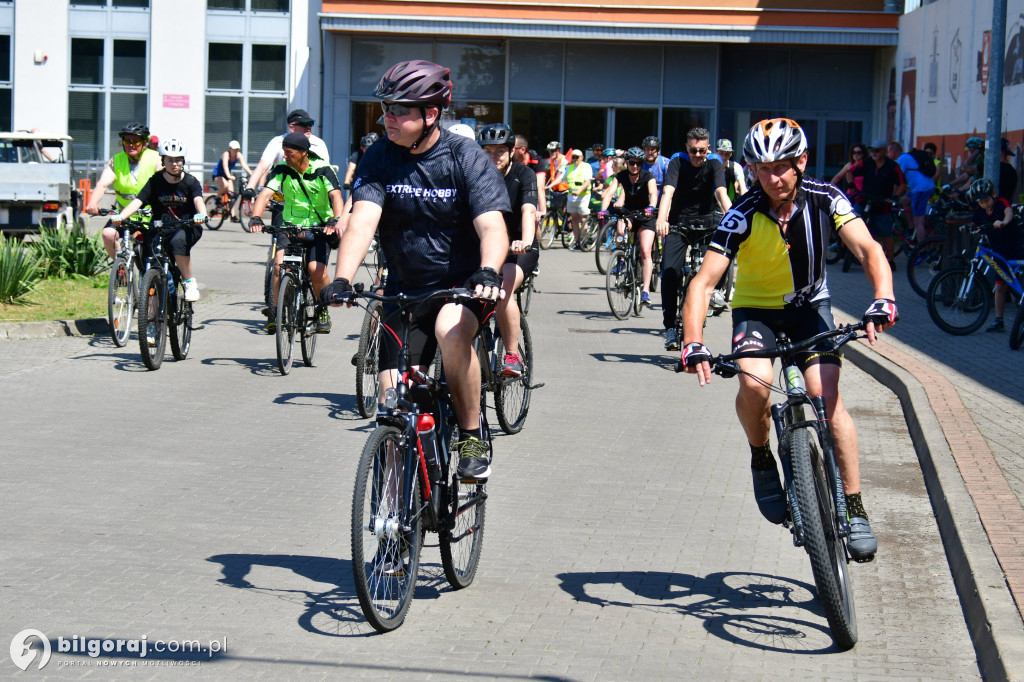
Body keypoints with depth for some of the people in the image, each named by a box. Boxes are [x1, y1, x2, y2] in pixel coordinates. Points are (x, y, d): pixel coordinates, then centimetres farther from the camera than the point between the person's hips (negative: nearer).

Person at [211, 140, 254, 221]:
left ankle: (233, 216, -6)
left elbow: (244, 165, -22)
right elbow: (225, 166, -42)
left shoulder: (238, 155, -11)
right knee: (225, 185, -36)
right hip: (217, 175, -6)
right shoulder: (226, 155, -26)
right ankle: (218, 198, -6)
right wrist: (229, 176, -60)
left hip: (227, 175, 6)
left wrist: (252, 174, -38)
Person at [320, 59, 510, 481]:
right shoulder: (379, 159, -5)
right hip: (405, 290, 3)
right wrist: (341, 280, -35)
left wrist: (488, 272, -44)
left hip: (461, 285, -3)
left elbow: (492, 226, -23)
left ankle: (472, 437, -17)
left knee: (450, 330, -36)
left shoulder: (467, 158, -12)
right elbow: (362, 221, -18)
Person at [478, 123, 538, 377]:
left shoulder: (523, 175, -11)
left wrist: (525, 242, -48)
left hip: (518, 250, -3)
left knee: (502, 289, -32)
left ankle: (513, 356, -21)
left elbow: (528, 211, -28)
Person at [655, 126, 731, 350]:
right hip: (678, 223, -1)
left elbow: (721, 193, -24)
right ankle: (670, 327, -8)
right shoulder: (678, 163, -11)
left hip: (704, 222, 1)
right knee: (669, 273, -17)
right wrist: (661, 219, -44)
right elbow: (668, 192, -26)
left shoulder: (714, 165, -9)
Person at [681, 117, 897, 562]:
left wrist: (882, 300, -48)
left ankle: (854, 510, -10)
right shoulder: (744, 216, -23)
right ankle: (762, 460, 1)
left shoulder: (825, 200, -18)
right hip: (755, 307, -1)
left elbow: (868, 250, -27)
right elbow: (704, 281, -28)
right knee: (754, 385, -30)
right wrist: (694, 345, -43)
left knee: (827, 394, -19)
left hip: (809, 305, 1)